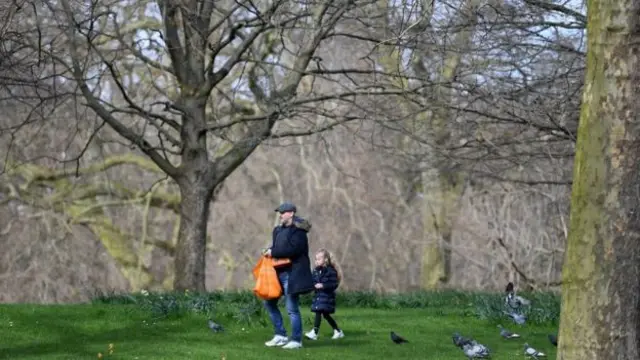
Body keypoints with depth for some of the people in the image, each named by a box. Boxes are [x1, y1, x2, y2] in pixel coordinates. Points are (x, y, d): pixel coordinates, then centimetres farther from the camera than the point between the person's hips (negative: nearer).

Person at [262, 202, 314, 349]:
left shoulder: (298, 231, -12)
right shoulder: (279, 230, 14)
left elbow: (293, 249, -24)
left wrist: (273, 252, -18)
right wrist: (270, 251, 3)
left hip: (292, 274, -9)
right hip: (279, 272, 9)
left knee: (292, 308, -5)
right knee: (269, 302, 12)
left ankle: (296, 340, 5)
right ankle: (280, 335, 20)